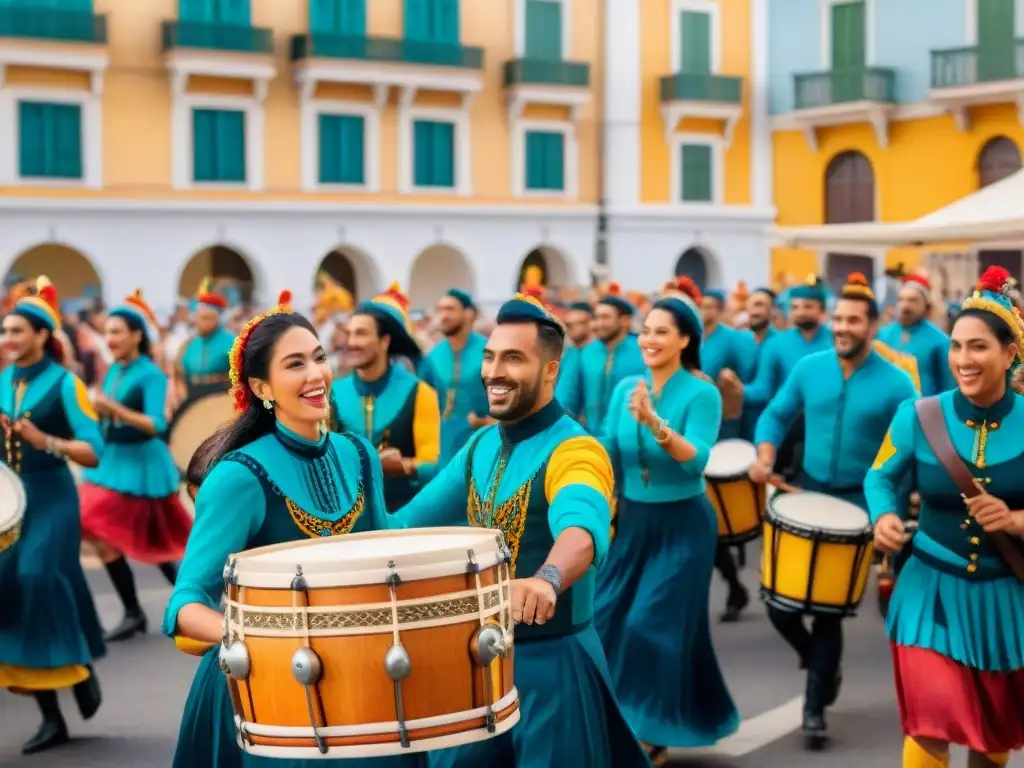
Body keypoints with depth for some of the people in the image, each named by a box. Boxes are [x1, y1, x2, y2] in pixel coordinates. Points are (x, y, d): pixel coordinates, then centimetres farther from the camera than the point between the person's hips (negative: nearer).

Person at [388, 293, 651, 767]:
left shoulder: (573, 449, -21)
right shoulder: (481, 445, 5)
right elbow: (416, 518, 15)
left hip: (552, 659, -7)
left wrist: (546, 579, -62)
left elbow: (582, 526, -42)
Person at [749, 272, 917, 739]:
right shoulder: (808, 368, -1)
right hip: (806, 490, 3)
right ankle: (818, 660, 34)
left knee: (829, 609, 1)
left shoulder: (895, 384, -10)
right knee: (780, 602, 3)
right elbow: (776, 415, 9)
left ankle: (815, 706, 16)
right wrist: (765, 456, -11)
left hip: (860, 501, -3)